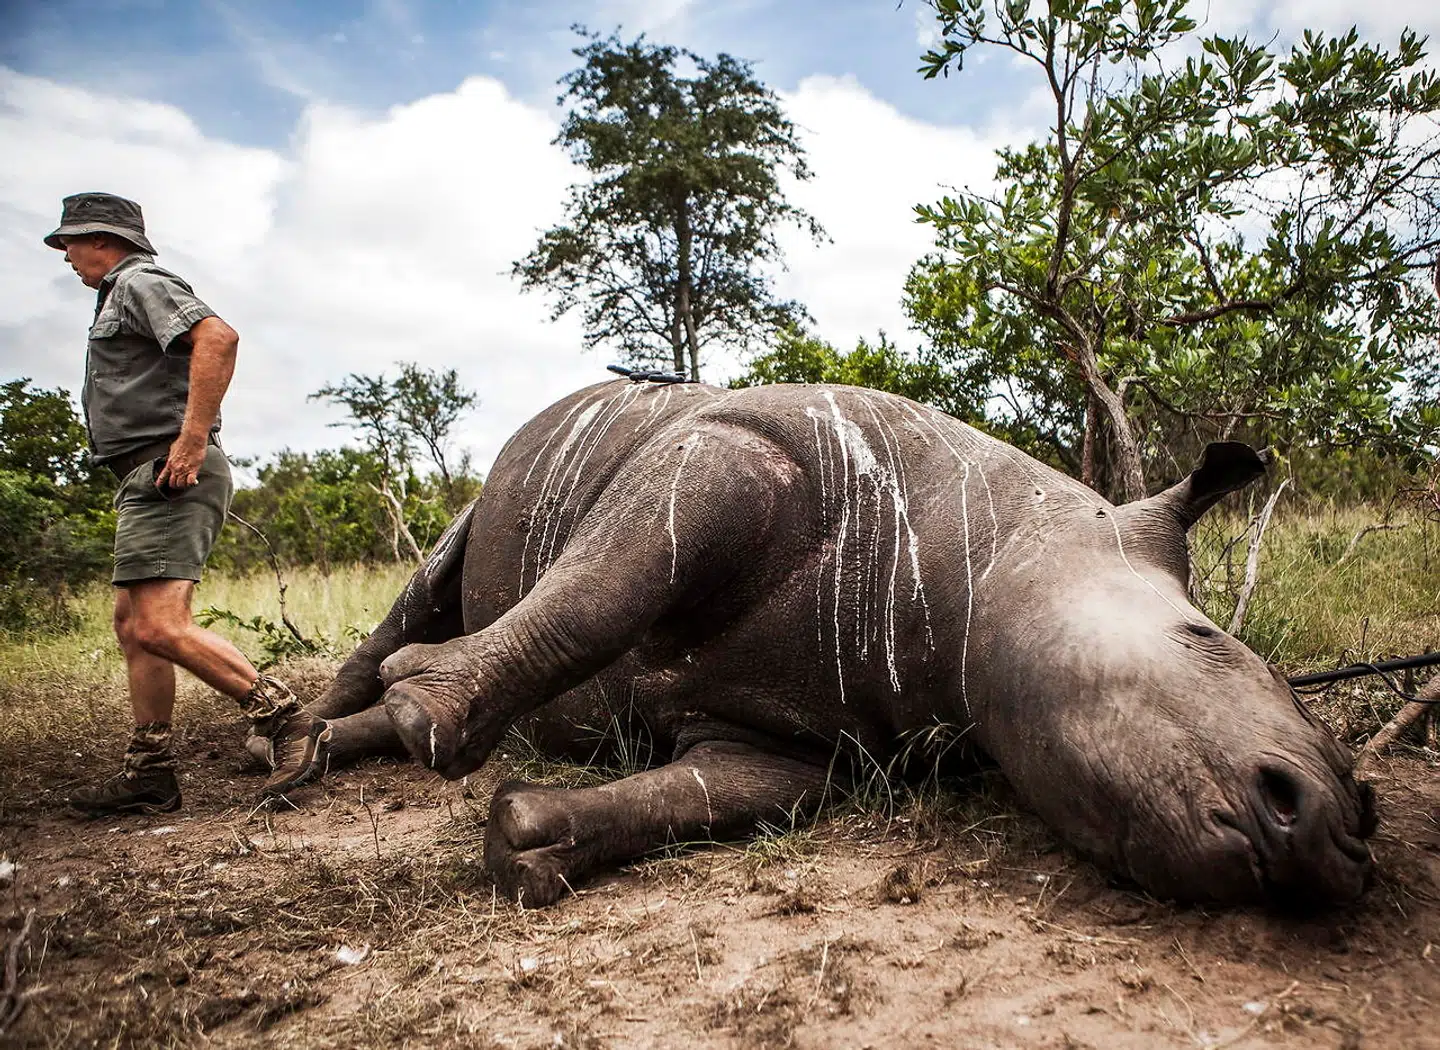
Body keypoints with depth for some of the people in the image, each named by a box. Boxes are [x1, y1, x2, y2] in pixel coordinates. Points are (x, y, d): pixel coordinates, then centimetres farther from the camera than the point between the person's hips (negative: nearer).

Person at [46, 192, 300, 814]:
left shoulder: (140, 284, -4)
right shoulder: (121, 297, 29)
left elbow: (218, 337, -24)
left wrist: (192, 442, -27)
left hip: (168, 473, -11)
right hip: (148, 480, 11)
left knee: (158, 627, -19)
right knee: (132, 624, 10)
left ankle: (276, 711, -15)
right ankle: (148, 775, 15)